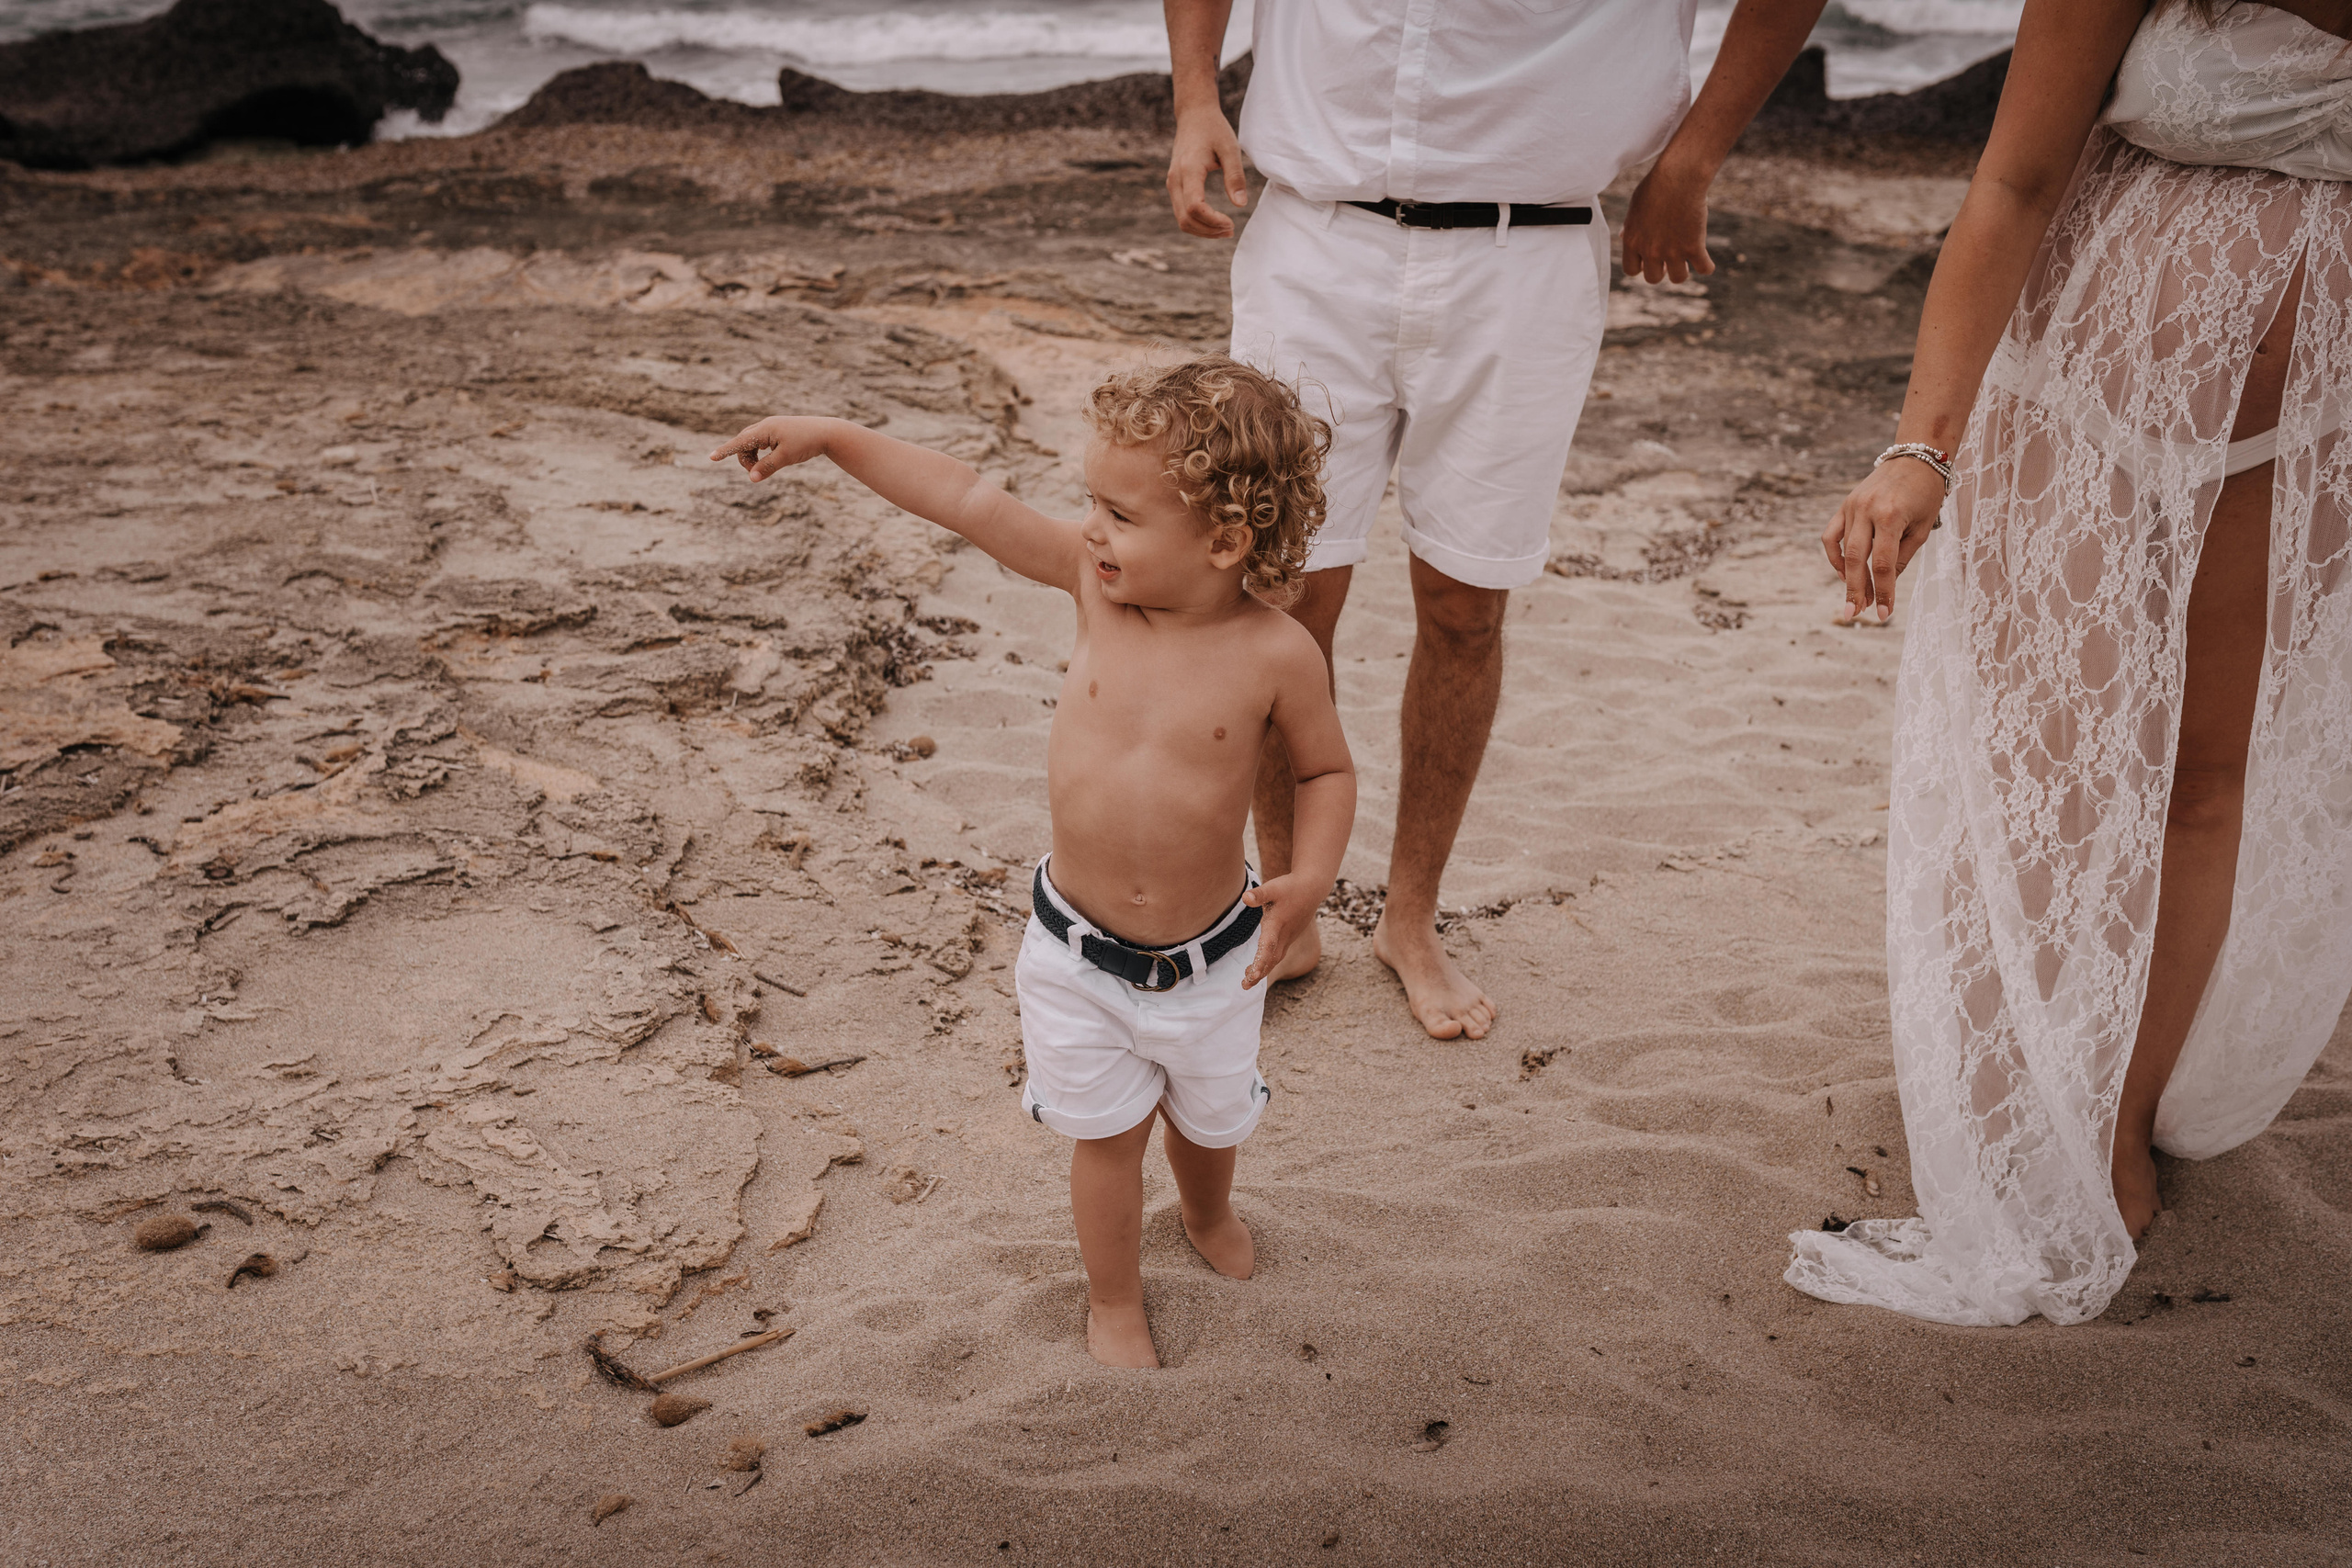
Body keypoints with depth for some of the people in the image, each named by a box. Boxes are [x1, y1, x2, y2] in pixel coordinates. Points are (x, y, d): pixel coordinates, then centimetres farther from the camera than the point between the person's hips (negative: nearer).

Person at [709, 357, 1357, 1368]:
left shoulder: (1276, 654, -20)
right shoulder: (1094, 576, -14)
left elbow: (1326, 768, -5)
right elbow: (970, 501, -10)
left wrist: (1310, 877, -21)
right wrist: (831, 438, -10)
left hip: (1209, 961, 0)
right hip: (1076, 952, 1)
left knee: (1208, 1116, 25)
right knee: (1105, 1134, 15)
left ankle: (1208, 1211, 61)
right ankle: (1114, 1307, 41)